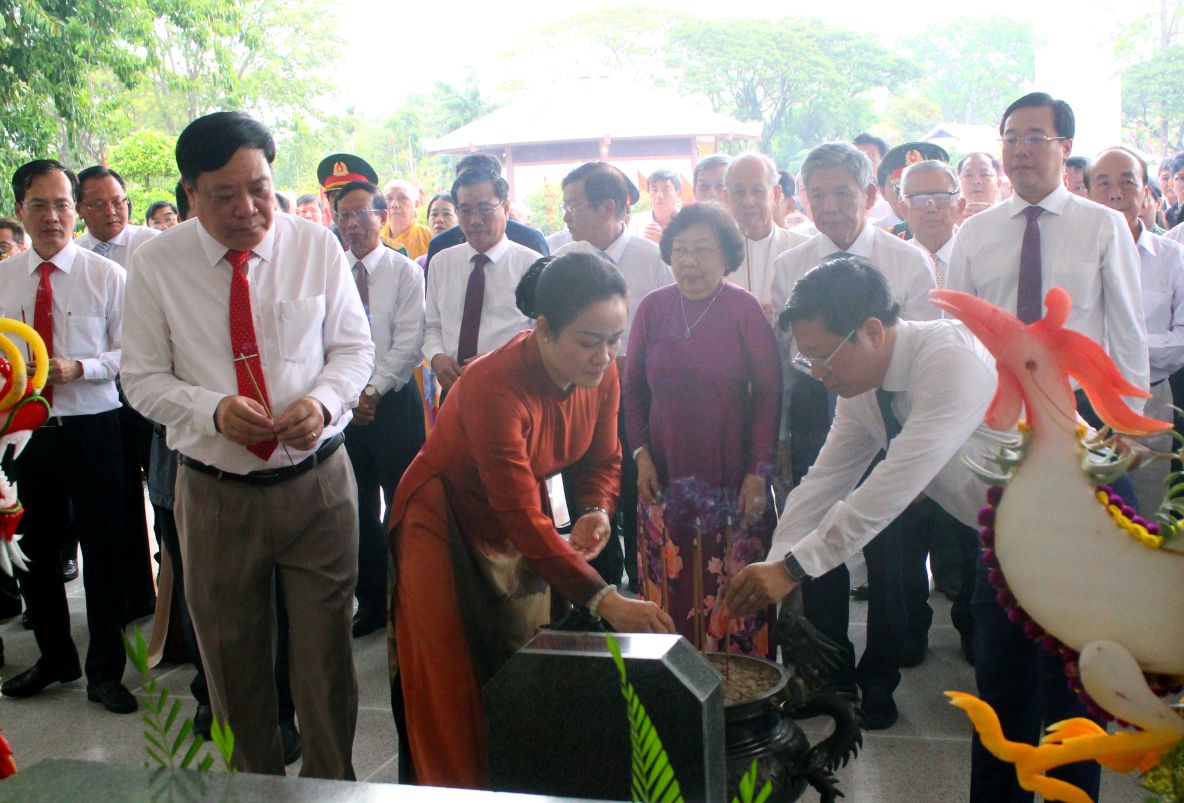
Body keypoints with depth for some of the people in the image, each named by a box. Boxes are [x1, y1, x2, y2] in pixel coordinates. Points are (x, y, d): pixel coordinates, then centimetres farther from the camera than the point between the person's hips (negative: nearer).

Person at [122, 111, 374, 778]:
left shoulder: (316, 246, -2)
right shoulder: (158, 264, -4)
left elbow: (355, 347, 4)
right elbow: (143, 377, 0)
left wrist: (324, 399, -18)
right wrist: (213, 410, -19)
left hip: (318, 481, 0)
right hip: (215, 491, 1)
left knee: (326, 650, 9)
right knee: (234, 660, 15)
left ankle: (332, 784, 31)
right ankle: (258, 781, 38)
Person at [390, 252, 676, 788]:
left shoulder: (600, 374, -14)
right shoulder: (495, 387, -35)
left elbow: (603, 458, 2)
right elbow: (521, 517, -37)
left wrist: (596, 512, -20)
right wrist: (603, 600, -42)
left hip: (519, 532, 6)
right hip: (447, 529, -6)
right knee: (453, 686, 1)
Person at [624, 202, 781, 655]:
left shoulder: (745, 309, -4)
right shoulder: (653, 308, 4)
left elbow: (768, 393, -4)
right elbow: (633, 388, 11)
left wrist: (760, 471, -8)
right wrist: (640, 453, 2)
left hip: (732, 480, -2)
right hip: (665, 478, 3)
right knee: (669, 593, 5)